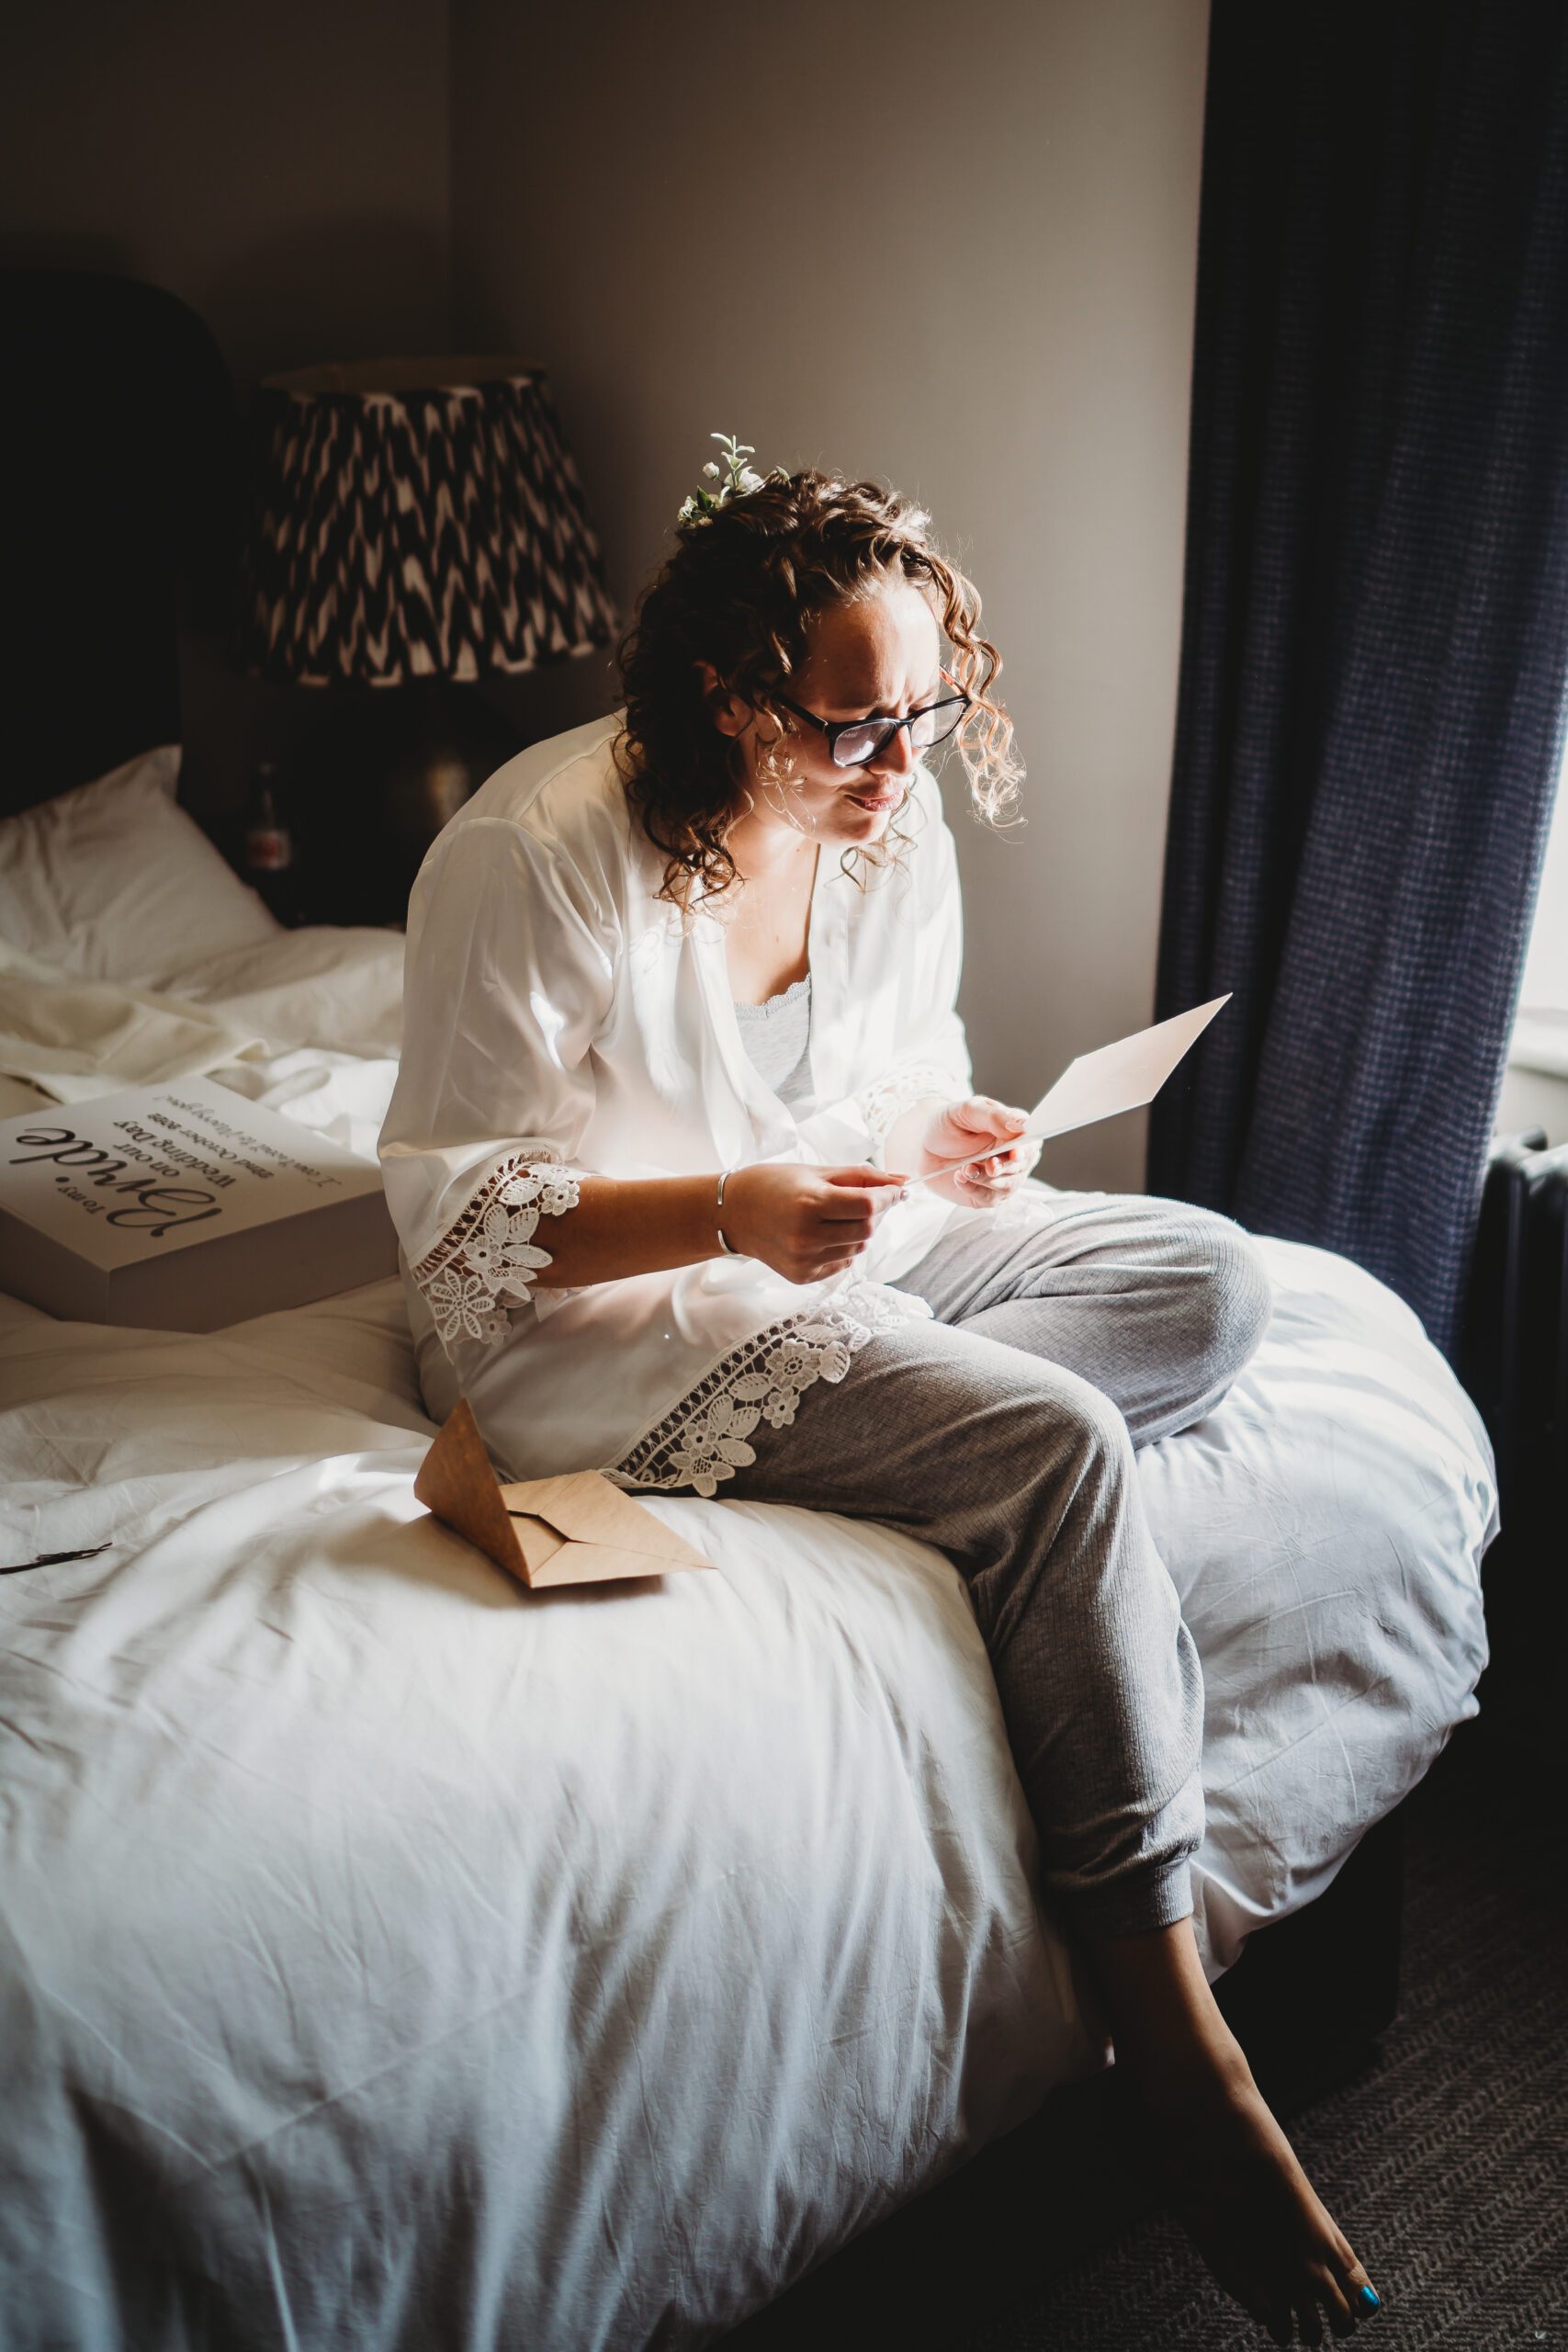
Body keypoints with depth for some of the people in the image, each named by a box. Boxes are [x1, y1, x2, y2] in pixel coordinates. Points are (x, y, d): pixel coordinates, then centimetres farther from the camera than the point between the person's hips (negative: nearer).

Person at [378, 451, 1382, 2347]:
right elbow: (459, 1220, -18)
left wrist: (944, 1135, -11)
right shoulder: (530, 860, -21)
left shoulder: (897, 821, -1)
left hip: (849, 1254, 8)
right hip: (607, 1322, -7)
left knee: (1214, 1277, -6)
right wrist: (733, 1214, -30)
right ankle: (1172, 2040, -20)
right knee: (1054, 1446, -26)